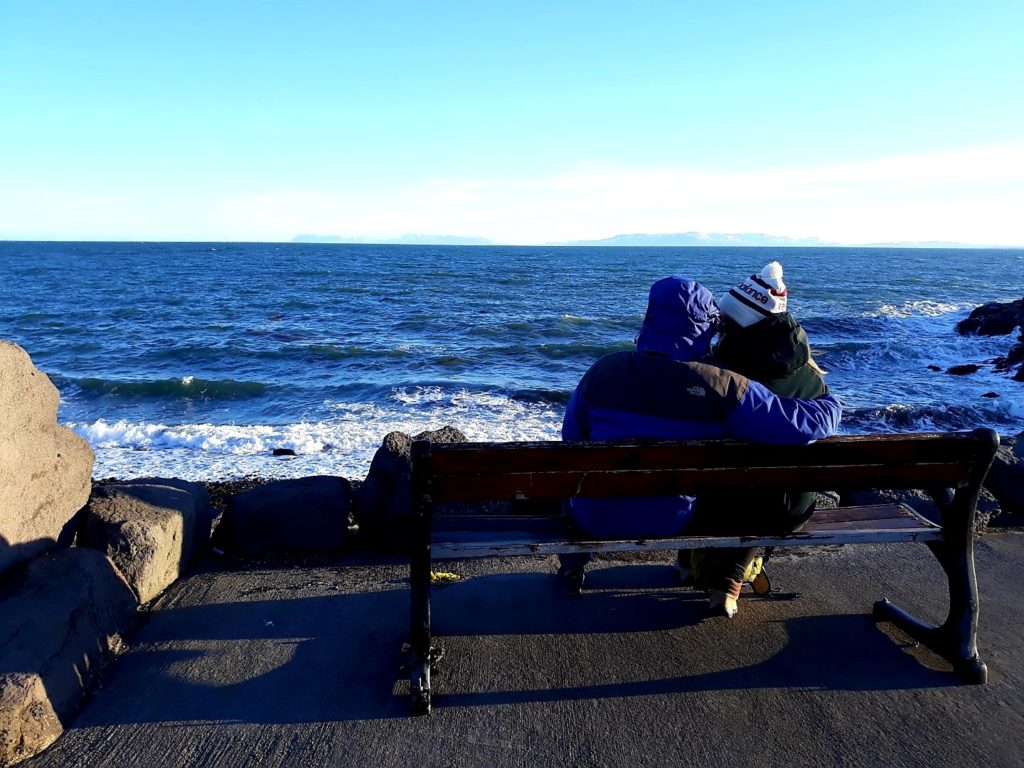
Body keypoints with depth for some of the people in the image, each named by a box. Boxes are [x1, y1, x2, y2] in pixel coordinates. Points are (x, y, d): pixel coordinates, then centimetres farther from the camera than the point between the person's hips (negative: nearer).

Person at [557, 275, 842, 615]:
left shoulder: (604, 369, -15)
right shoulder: (721, 386, -20)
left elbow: (571, 437, -2)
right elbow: (805, 424, -19)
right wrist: (830, 404, 6)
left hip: (597, 519, 0)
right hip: (671, 522, 0)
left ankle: (572, 569, 46)